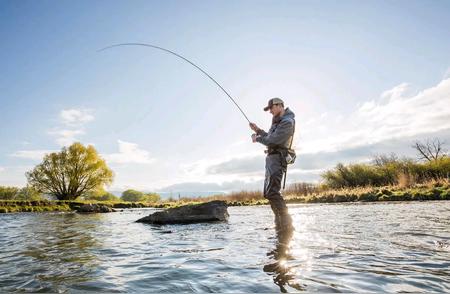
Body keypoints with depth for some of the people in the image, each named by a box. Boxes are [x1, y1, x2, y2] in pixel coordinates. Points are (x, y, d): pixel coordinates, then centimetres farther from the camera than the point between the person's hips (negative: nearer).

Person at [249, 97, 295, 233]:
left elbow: (272, 140, -19)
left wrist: (257, 138, -3)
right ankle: (280, 223, 17)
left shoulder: (287, 122, -12)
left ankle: (286, 224, -17)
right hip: (271, 159, 11)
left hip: (276, 159, -11)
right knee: (268, 192, 12)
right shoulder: (279, 121, 21)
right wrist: (258, 130, 19)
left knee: (272, 192, -20)